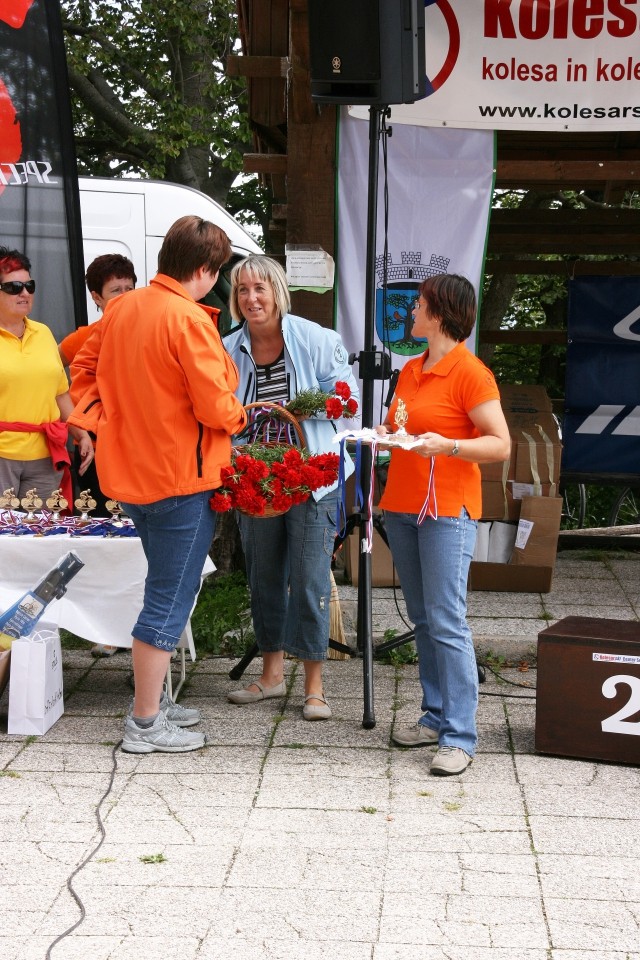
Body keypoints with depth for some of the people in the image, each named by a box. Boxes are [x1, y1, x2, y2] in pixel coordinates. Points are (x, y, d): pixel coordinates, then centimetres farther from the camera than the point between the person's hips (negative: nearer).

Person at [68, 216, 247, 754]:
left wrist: (106, 423, 15)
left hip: (130, 469, 8)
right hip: (181, 477, -8)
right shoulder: (189, 320, -19)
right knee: (171, 600, 1)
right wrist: (238, 415, 0)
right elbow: (215, 407, -20)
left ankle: (154, 699, 29)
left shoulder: (121, 308, 5)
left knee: (166, 589, 21)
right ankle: (146, 725, 8)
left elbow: (84, 370, 15)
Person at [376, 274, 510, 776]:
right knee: (422, 620, 11)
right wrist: (386, 431, 8)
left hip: (447, 509, -8)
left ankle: (460, 737, -6)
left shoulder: (470, 373, -10)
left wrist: (447, 446, -25)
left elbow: (500, 445, -12)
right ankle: (436, 716, 19)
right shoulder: (410, 370, 14)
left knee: (447, 622, -9)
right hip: (402, 505, 8)